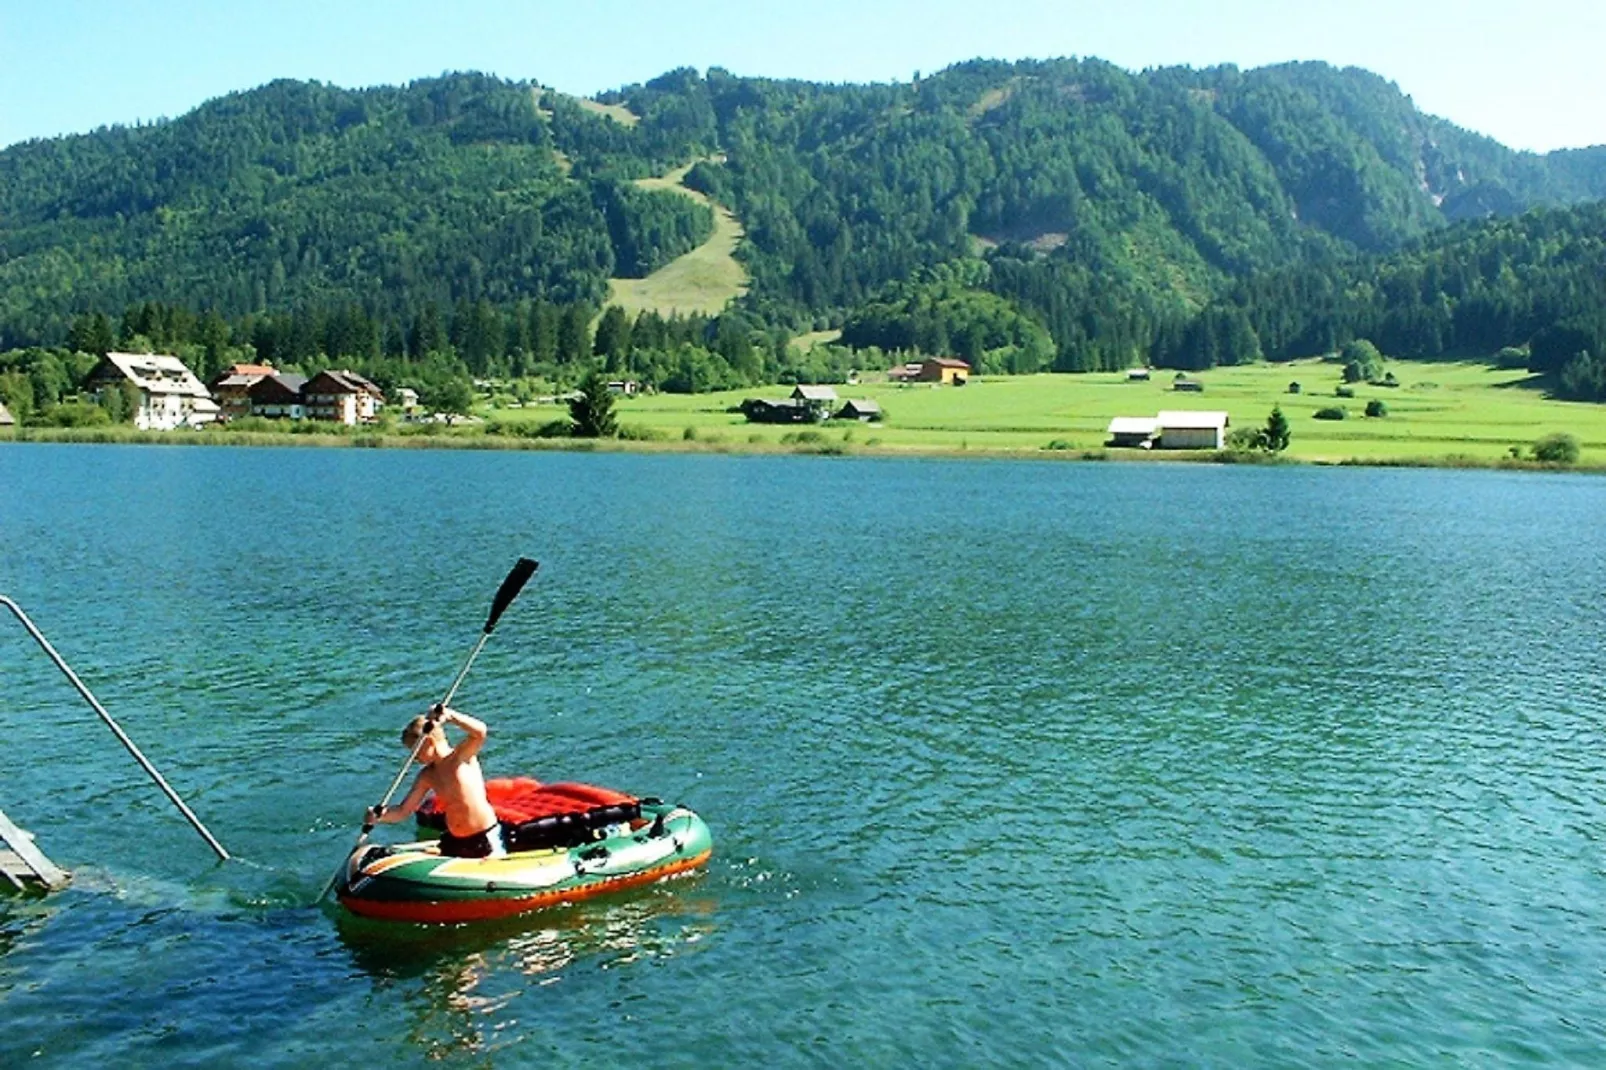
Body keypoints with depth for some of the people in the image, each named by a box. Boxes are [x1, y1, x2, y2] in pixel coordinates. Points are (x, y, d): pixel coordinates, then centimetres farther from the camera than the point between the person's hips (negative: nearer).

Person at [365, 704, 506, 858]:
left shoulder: (462, 756, -11)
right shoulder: (427, 776, 5)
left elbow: (480, 731, -32)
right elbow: (404, 810, 6)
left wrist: (449, 716, -38)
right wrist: (380, 816, -12)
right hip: (454, 842, 6)